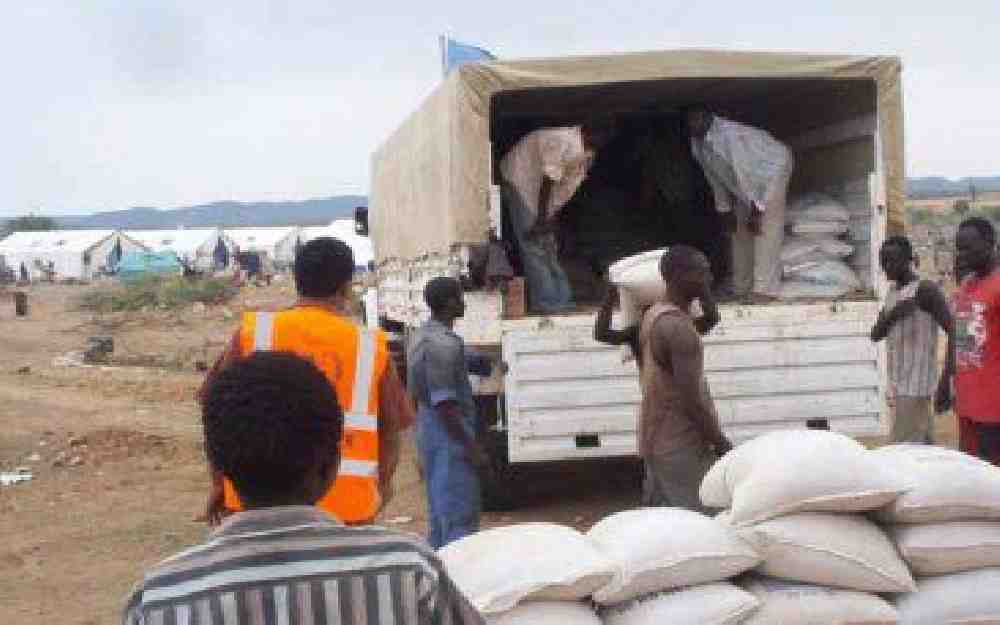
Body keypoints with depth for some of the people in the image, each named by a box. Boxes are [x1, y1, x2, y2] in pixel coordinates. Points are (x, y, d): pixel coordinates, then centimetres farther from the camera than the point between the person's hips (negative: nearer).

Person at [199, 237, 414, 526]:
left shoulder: (253, 332, 0)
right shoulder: (371, 346, -1)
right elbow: (391, 429, 6)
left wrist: (219, 484, 14)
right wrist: (381, 486, 23)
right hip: (345, 504, 0)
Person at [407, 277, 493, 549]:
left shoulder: (423, 334, 8)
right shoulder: (443, 344, -22)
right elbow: (444, 403, -25)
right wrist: (472, 448, -23)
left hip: (429, 429, 10)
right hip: (449, 434, -10)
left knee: (440, 510, 19)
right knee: (461, 515, -5)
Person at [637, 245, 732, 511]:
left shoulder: (654, 315, 9)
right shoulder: (678, 327, -22)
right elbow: (691, 395, -24)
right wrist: (720, 442, -15)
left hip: (657, 439, 10)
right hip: (681, 446, -10)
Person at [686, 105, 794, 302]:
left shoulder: (729, 134, -34)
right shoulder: (697, 145, -7)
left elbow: (744, 173, -33)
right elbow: (714, 177, 5)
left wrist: (755, 211, -30)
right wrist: (726, 210, 7)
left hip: (774, 164, -9)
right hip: (749, 180, 9)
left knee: (766, 227, -18)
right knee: (740, 229, 7)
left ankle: (765, 288, -22)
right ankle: (741, 286, 13)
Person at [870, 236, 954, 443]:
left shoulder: (925, 289, -13)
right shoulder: (893, 291, 13)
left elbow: (954, 331, -17)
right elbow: (876, 335, 12)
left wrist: (945, 378, -22)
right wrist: (892, 314, -9)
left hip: (916, 384, -9)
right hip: (899, 382, 9)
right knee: (923, 446, 13)